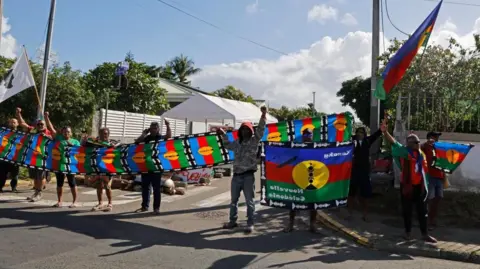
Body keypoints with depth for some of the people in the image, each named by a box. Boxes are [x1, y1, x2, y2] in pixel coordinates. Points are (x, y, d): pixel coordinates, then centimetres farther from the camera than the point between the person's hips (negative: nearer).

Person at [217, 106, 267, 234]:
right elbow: (228, 146, 35)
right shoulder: (237, 143, 14)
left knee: (249, 201, 1)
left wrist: (263, 115, -28)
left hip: (248, 175, -6)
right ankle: (233, 221, 28)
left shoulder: (253, 141, -2)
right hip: (236, 175, 6)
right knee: (234, 200, 15)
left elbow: (260, 130, -17)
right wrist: (223, 134, 30)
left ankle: (250, 224, 9)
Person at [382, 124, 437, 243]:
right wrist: (385, 132, -36)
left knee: (422, 210, 9)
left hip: (419, 186, 5)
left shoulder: (421, 154, 9)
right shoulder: (405, 151, -8)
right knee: (407, 210, 6)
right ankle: (408, 232, 20)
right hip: (407, 185, -5)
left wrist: (425, 185, 17)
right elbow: (393, 142, -21)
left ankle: (425, 234, 18)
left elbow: (424, 169, 19)